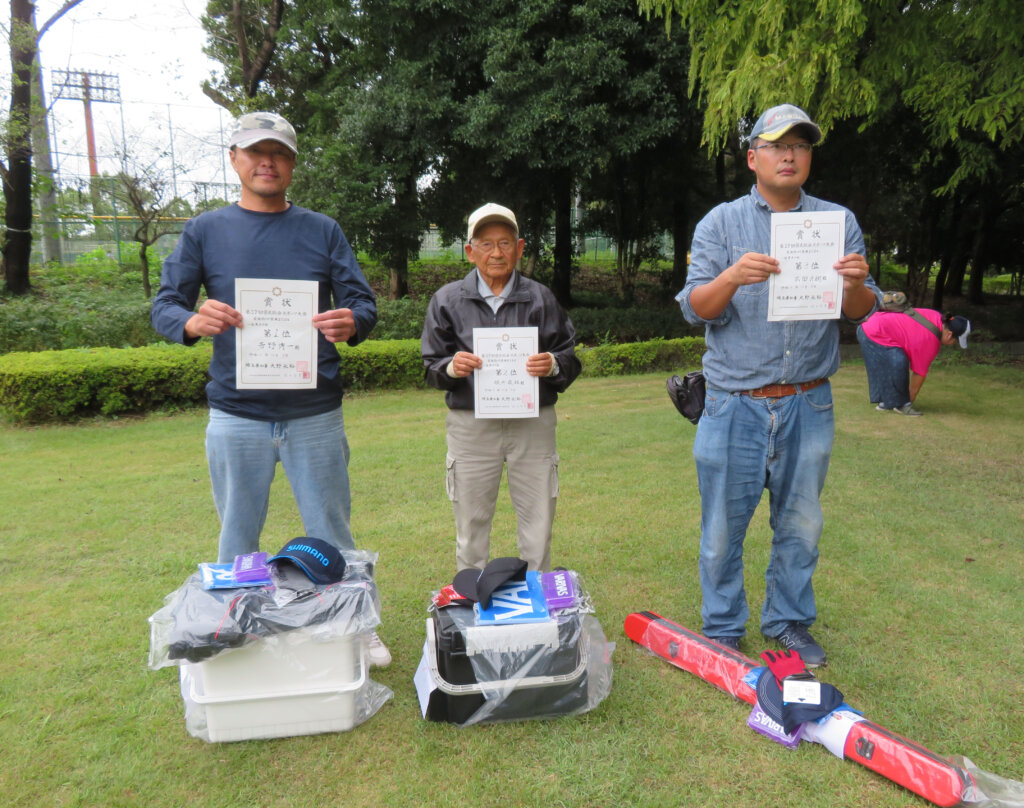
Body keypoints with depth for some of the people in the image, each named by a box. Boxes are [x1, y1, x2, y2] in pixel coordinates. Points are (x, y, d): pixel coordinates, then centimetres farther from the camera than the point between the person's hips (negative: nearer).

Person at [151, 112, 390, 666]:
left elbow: (362, 303, 2)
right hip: (236, 415, 1)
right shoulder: (205, 231, 7)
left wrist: (351, 323, -22)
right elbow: (164, 307, 3)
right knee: (238, 540, 12)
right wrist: (193, 321, -21)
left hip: (315, 413, 0)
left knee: (332, 534, 9)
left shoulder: (323, 231, 7)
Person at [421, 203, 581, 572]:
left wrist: (553, 365, -15)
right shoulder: (447, 300, 7)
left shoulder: (540, 298, 8)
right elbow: (431, 368, 7)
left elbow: (571, 359, 8)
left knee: (538, 531, 6)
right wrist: (451, 368, -15)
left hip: (533, 421, 1)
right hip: (471, 425, 0)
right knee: (471, 532, 8)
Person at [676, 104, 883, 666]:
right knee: (724, 527, 5)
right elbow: (695, 308, -8)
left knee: (801, 524, 14)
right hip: (735, 404, -2)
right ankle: (723, 630, 24)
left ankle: (788, 623, 33)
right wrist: (731, 277, -27)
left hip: (808, 404, 3)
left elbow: (860, 313, 4)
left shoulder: (838, 222, 8)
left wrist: (856, 285, -19)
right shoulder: (721, 224, 2)